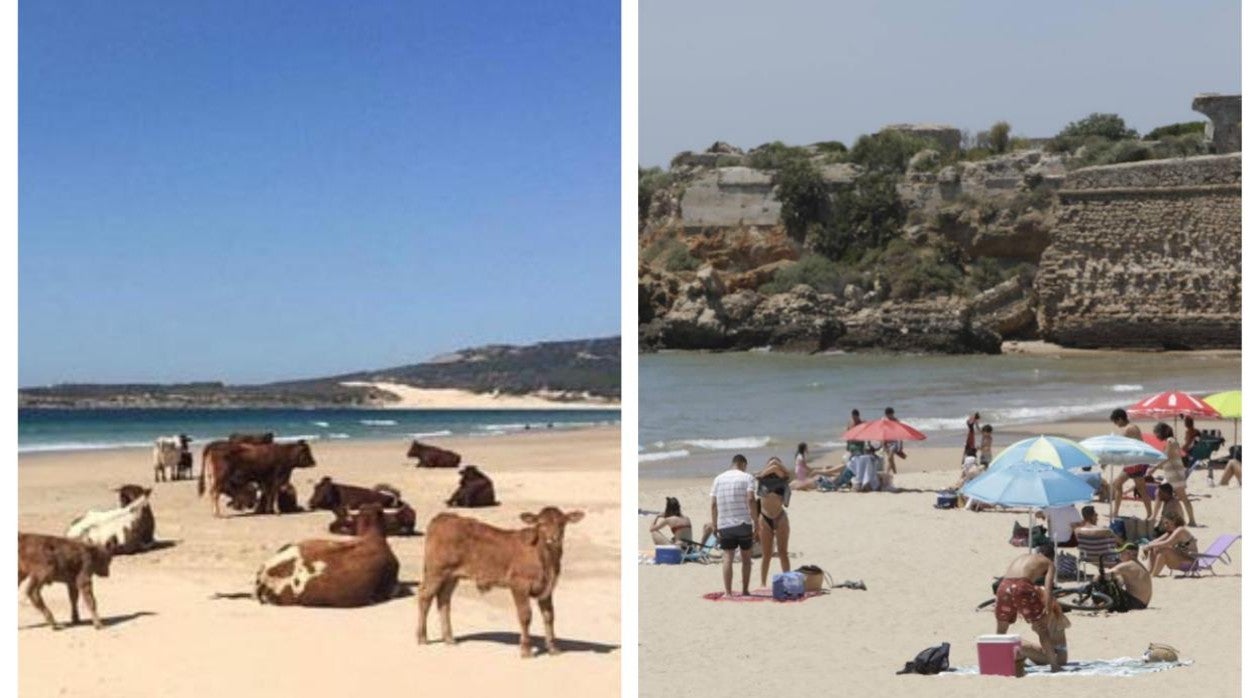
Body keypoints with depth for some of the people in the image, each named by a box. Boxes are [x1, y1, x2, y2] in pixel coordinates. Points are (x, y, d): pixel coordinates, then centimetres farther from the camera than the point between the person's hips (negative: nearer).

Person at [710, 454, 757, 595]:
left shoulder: (718, 478, 11)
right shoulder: (747, 477, 1)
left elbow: (713, 504, 6)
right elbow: (750, 499, -12)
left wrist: (715, 527, 10)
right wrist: (756, 522, -9)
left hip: (724, 525, 2)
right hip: (744, 524, -2)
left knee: (728, 558, -1)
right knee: (746, 558, 12)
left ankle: (728, 592, -9)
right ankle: (745, 591, 16)